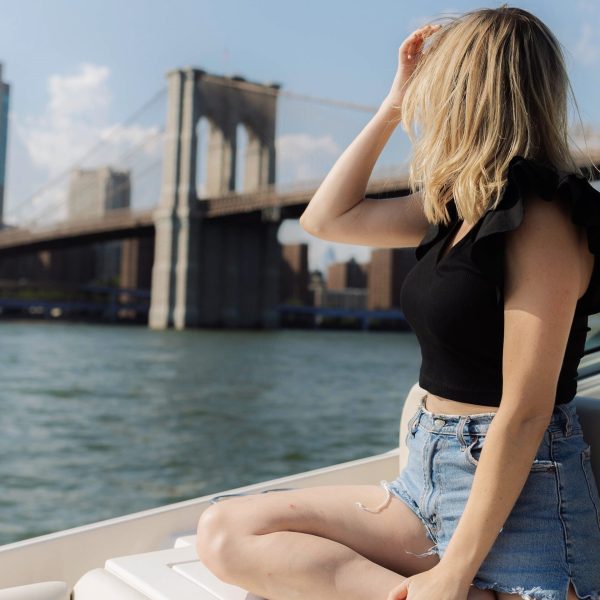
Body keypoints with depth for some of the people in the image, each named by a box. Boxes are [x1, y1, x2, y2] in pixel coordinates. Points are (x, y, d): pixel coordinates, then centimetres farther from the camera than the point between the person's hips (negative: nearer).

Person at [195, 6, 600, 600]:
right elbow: (327, 217, 17)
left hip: (513, 493, -8)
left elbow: (525, 412, -19)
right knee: (224, 532, -10)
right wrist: (393, 105, 12)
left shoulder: (545, 222, -15)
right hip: (428, 480, 8)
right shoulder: (457, 206, 10)